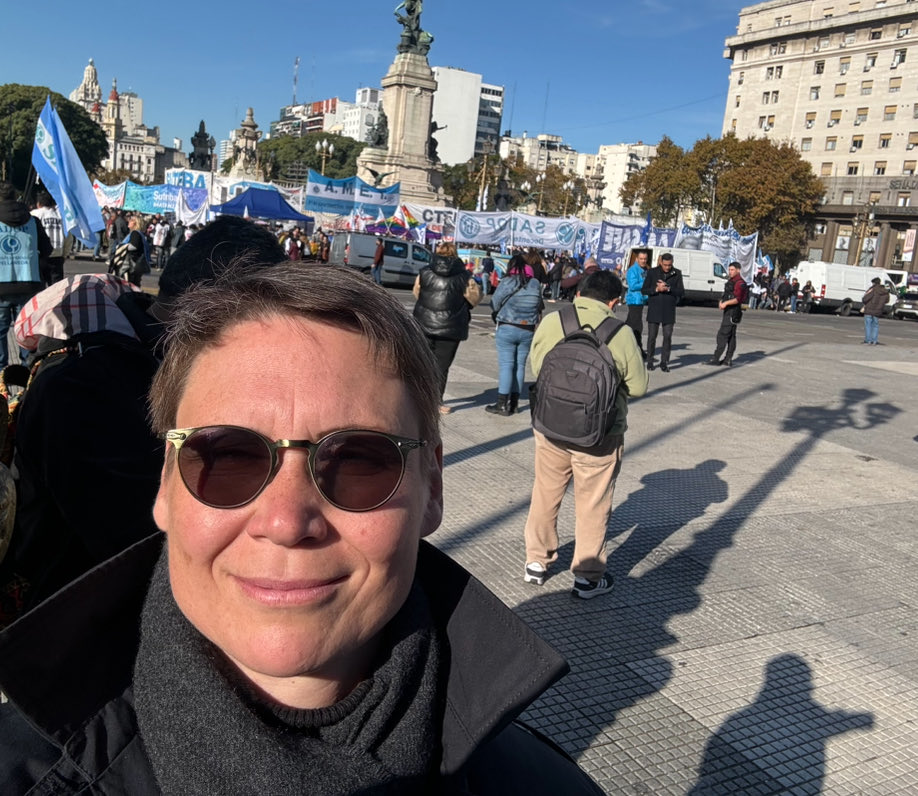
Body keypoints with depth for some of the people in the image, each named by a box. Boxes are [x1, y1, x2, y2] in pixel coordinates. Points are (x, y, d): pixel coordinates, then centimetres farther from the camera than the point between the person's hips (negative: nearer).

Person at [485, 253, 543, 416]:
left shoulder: (507, 282, -10)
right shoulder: (536, 284, 1)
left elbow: (494, 304, -4)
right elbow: (539, 306, 5)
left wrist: (497, 316, 14)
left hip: (507, 329, -4)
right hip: (528, 331, 4)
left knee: (506, 365, -1)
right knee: (520, 365, 10)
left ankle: (502, 404, 1)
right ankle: (514, 403, 16)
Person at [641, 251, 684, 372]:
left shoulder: (677, 273, 3)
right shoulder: (652, 272, 0)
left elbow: (681, 292, -1)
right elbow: (644, 290, -2)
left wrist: (668, 289, -17)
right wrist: (656, 289, -18)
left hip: (669, 311, 1)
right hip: (654, 310, -1)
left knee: (668, 337, 0)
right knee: (652, 336, 2)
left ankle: (664, 362, 9)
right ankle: (650, 361, 14)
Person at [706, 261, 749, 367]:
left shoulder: (740, 283, -13)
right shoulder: (731, 281, 18)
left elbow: (738, 299, -22)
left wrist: (726, 303, -28)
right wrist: (721, 301, 6)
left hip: (733, 312, -10)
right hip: (728, 311, 10)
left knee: (722, 334, -12)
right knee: (731, 336, 11)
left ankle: (716, 358, -12)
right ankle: (728, 360, 15)